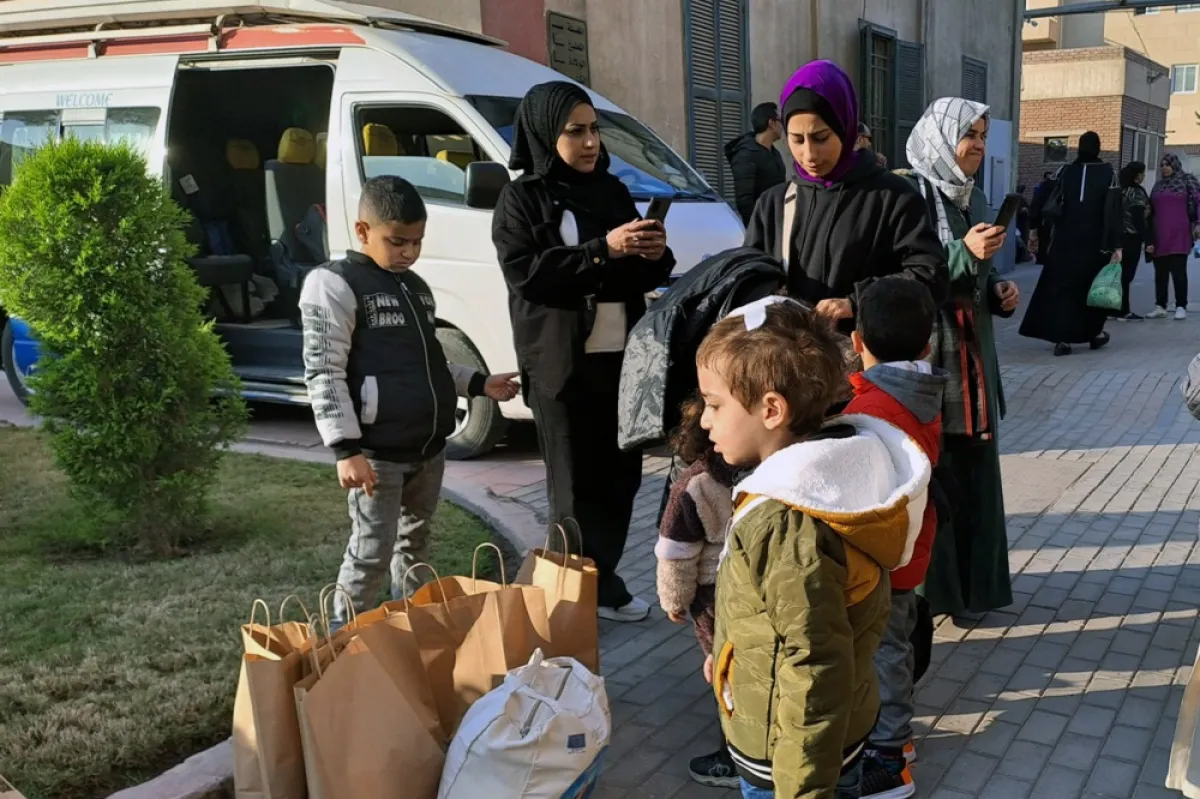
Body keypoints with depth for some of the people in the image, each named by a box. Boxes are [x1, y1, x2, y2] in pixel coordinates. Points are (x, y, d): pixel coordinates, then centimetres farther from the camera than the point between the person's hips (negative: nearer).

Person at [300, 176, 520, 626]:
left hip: (429, 446, 8)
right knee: (372, 551, -2)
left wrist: (479, 384, 13)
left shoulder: (417, 287, 15)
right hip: (376, 451, -7)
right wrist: (346, 448, -20)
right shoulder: (334, 285, -10)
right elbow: (324, 374, -14)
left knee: (415, 542, 19)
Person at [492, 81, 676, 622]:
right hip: (561, 363, -5)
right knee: (576, 481, 2)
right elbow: (524, 272, -16)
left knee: (621, 473, 9)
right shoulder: (522, 199, -2)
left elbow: (642, 276, 18)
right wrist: (603, 249, -21)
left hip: (621, 356, 6)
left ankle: (602, 580, 23)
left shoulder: (611, 190, 15)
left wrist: (655, 256, -6)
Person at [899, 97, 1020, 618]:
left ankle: (969, 582, 23)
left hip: (971, 353, 8)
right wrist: (963, 251, -22)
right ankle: (923, 586, 10)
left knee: (972, 470, 11)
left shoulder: (974, 199, 15)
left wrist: (1000, 292, 3)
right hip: (923, 352, -7)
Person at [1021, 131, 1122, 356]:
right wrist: (1116, 245, -8)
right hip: (1095, 242, -1)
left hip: (1065, 240, 1)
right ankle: (1095, 333, 25)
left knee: (1061, 286, 2)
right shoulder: (1108, 172, -2)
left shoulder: (1066, 171, 3)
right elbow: (1113, 211, -8)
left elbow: (1046, 201, -1)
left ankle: (1062, 339, -7)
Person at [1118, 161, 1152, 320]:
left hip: (1121, 236, 8)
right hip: (1132, 238, -8)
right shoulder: (1137, 192, -12)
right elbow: (1139, 219, -18)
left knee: (1120, 274, 11)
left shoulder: (1122, 190, 12)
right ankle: (1123, 311, -3)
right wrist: (1148, 240, -18)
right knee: (1126, 275, -5)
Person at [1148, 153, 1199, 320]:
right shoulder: (1158, 184, 17)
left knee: (1178, 270, -6)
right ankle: (1160, 306, 11)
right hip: (1159, 235, 5)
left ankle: (1181, 307, -1)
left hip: (1179, 235, -5)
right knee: (1160, 272, 6)